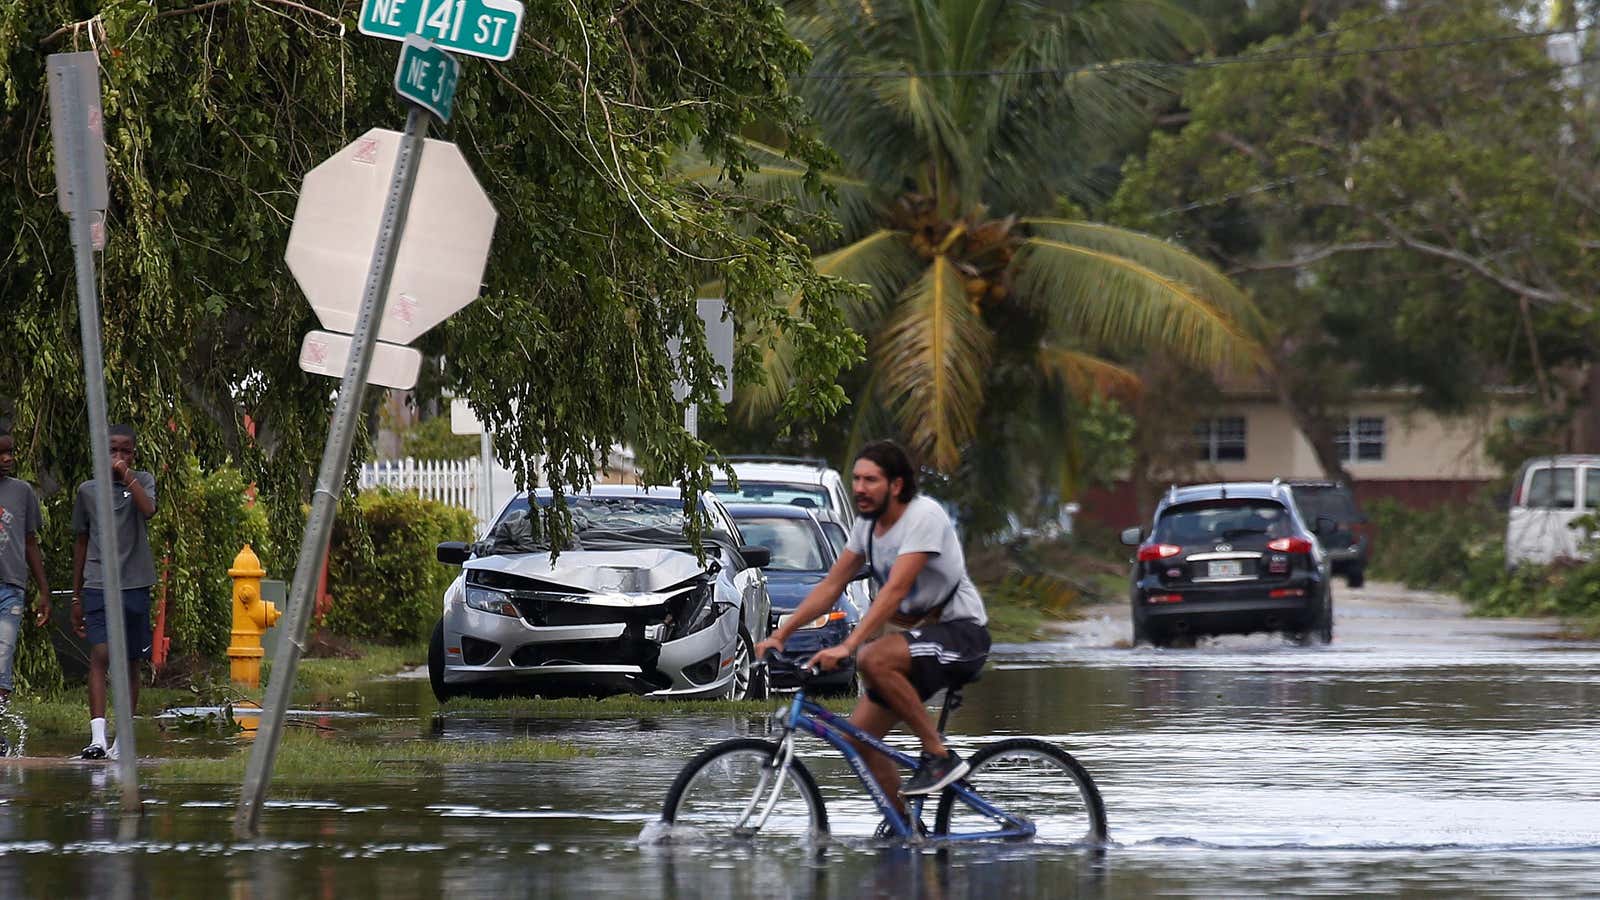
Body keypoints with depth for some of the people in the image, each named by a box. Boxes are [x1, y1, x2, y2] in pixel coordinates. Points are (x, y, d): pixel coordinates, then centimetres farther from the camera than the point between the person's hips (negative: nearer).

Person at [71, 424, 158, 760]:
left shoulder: (142, 481, 6)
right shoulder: (87, 491, 9)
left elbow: (148, 509, -18)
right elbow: (81, 544, 15)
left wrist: (126, 474, -15)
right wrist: (76, 597, 15)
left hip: (134, 585, 0)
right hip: (97, 585, 0)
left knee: (130, 662, 6)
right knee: (100, 656, -14)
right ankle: (97, 737, -23)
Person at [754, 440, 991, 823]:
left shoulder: (923, 516, -21)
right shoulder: (868, 524, 5)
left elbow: (895, 590, -30)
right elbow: (831, 585, 7)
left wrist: (848, 646, -39)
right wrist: (779, 635, -2)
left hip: (961, 633, -8)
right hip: (917, 635, 9)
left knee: (873, 659, -34)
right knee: (859, 736, -1)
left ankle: (939, 756, -22)